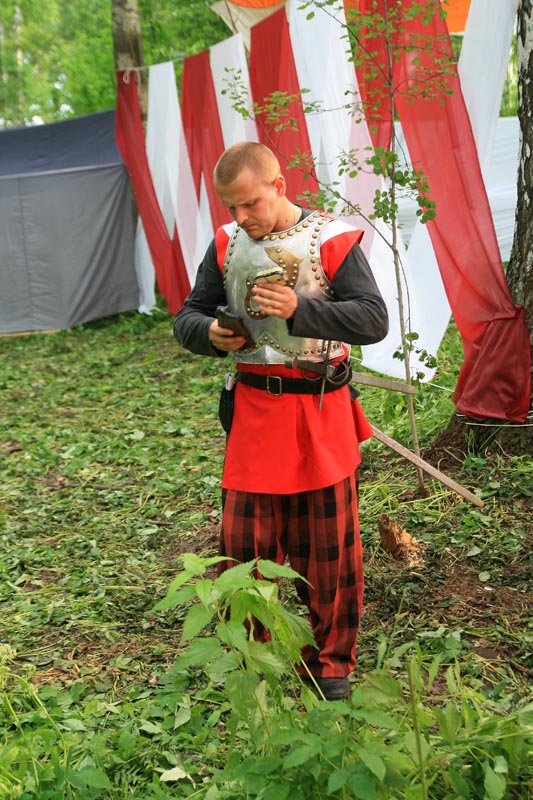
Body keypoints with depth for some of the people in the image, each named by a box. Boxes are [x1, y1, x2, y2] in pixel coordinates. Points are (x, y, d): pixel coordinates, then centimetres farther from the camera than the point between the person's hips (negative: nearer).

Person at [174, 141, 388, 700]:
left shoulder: (331, 239, -6)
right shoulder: (226, 244, 6)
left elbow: (374, 319, -14)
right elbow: (188, 317, 12)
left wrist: (299, 309, -27)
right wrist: (210, 333, -12)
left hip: (321, 413, -3)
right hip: (253, 411, 3)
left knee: (328, 548, 8)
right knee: (242, 548, 7)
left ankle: (330, 662, 27)